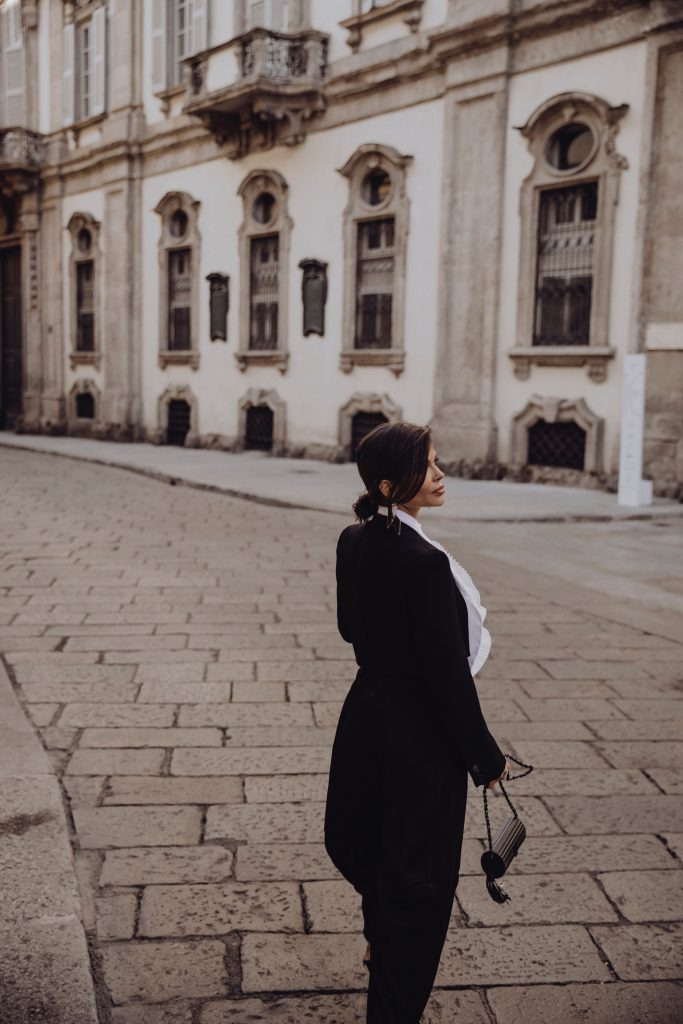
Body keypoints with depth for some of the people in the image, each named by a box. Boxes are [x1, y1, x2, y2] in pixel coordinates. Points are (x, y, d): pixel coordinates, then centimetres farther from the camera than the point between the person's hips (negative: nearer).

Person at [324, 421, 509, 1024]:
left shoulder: (353, 542, -3)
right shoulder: (424, 563, -28)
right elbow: (448, 675, -23)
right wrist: (486, 756, -12)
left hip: (365, 718, 8)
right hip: (421, 735, -8)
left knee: (368, 840, 29)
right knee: (418, 870, 10)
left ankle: (384, 942, 57)